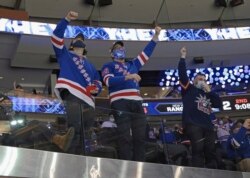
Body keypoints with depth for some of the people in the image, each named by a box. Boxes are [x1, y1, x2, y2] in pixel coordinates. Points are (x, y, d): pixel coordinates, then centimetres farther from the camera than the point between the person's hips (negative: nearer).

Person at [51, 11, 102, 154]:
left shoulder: (89, 64, 36)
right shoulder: (65, 54, 25)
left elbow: (98, 81, 28)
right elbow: (57, 36, 12)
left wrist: (96, 88, 4)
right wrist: (67, 20, 3)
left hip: (87, 99, 6)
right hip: (71, 94, -5)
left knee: (82, 132, -1)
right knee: (75, 129, -24)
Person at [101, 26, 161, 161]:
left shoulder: (132, 65, 30)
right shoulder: (108, 66, 14)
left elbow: (146, 53, 27)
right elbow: (109, 81, -5)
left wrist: (156, 35, 20)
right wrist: (128, 77, -16)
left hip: (136, 102, 6)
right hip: (120, 103, -6)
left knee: (140, 137, 0)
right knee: (125, 137, -13)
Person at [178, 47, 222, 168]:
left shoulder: (207, 94, 29)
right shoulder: (188, 88, 16)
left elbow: (219, 104, 14)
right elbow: (182, 73, 5)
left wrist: (209, 90, 10)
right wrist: (183, 57, 2)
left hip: (208, 126, 6)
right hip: (192, 124, -6)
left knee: (210, 152, -1)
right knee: (198, 149, -21)